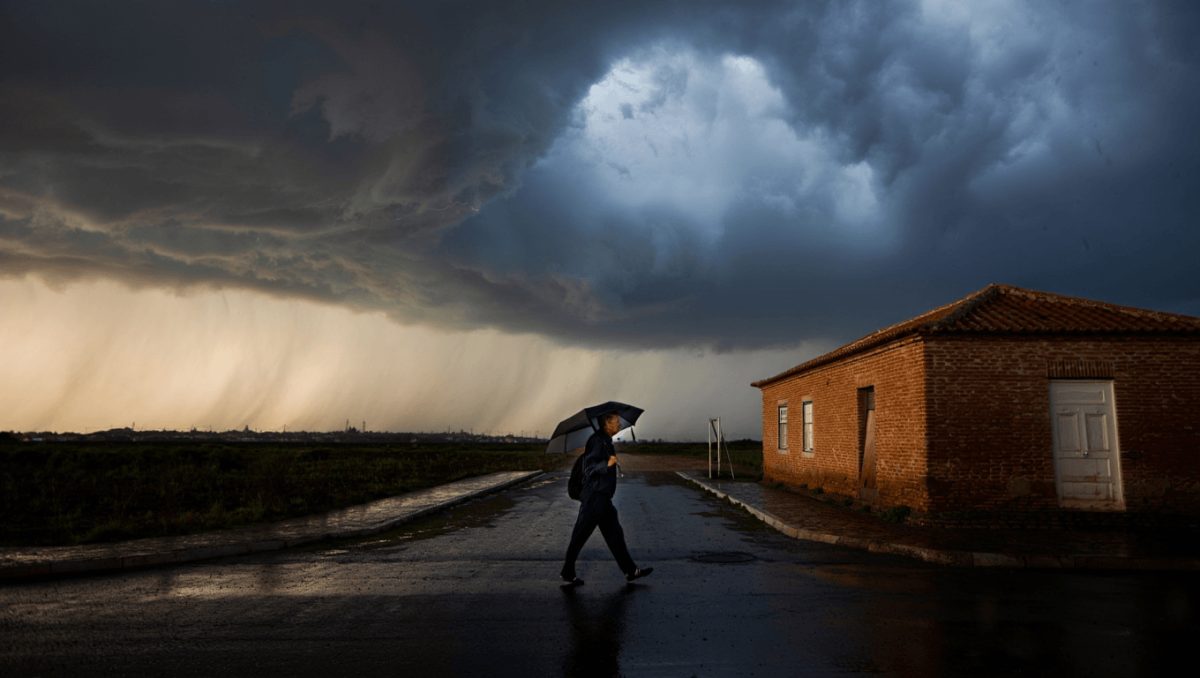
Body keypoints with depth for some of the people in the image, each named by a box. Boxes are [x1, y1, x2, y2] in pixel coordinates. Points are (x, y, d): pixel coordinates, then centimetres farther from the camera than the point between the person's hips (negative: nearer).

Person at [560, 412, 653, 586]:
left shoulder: (606, 441, 13)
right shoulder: (597, 441, -16)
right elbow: (589, 468, -24)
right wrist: (607, 464, -35)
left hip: (603, 498, 10)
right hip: (594, 498, -10)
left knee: (614, 534, 12)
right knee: (580, 536, -1)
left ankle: (630, 571, 17)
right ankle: (568, 574, 9)